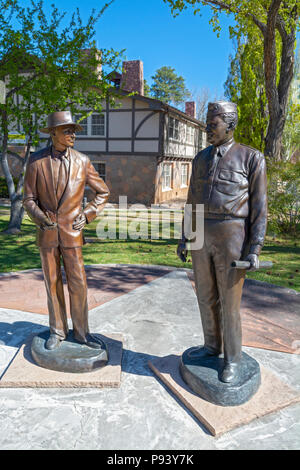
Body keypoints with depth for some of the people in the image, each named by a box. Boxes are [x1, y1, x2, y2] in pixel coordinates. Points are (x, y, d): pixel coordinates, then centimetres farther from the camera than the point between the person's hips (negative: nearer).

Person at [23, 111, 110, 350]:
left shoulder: (82, 161, -1)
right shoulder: (36, 160, -2)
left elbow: (103, 192, 8)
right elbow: (29, 198, 2)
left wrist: (87, 215, -4)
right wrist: (40, 218, -15)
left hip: (72, 232, 0)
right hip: (47, 233, 0)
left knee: (78, 283, 1)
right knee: (53, 283, 9)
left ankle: (81, 332, 18)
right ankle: (58, 331, 25)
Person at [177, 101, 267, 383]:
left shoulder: (251, 158, -4)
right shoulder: (201, 159, 13)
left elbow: (258, 207, -6)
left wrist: (254, 249, -12)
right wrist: (184, 238, 13)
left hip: (232, 237, -5)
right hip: (202, 236, 6)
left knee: (229, 302, 1)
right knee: (206, 296, 14)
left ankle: (232, 359, 20)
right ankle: (213, 345, 33)